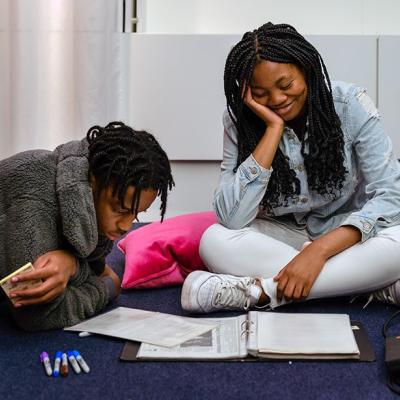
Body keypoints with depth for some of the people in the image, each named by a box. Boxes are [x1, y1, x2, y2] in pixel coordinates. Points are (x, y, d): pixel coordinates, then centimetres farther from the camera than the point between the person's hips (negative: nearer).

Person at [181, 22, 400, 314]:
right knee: (214, 240, -30)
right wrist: (274, 128, -26)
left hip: (346, 233, -1)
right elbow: (231, 219, -23)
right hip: (282, 235, 1)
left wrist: (319, 250, -33)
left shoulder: (351, 105, -14)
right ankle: (374, 285, -26)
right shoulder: (241, 122, -12)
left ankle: (262, 290, -28)